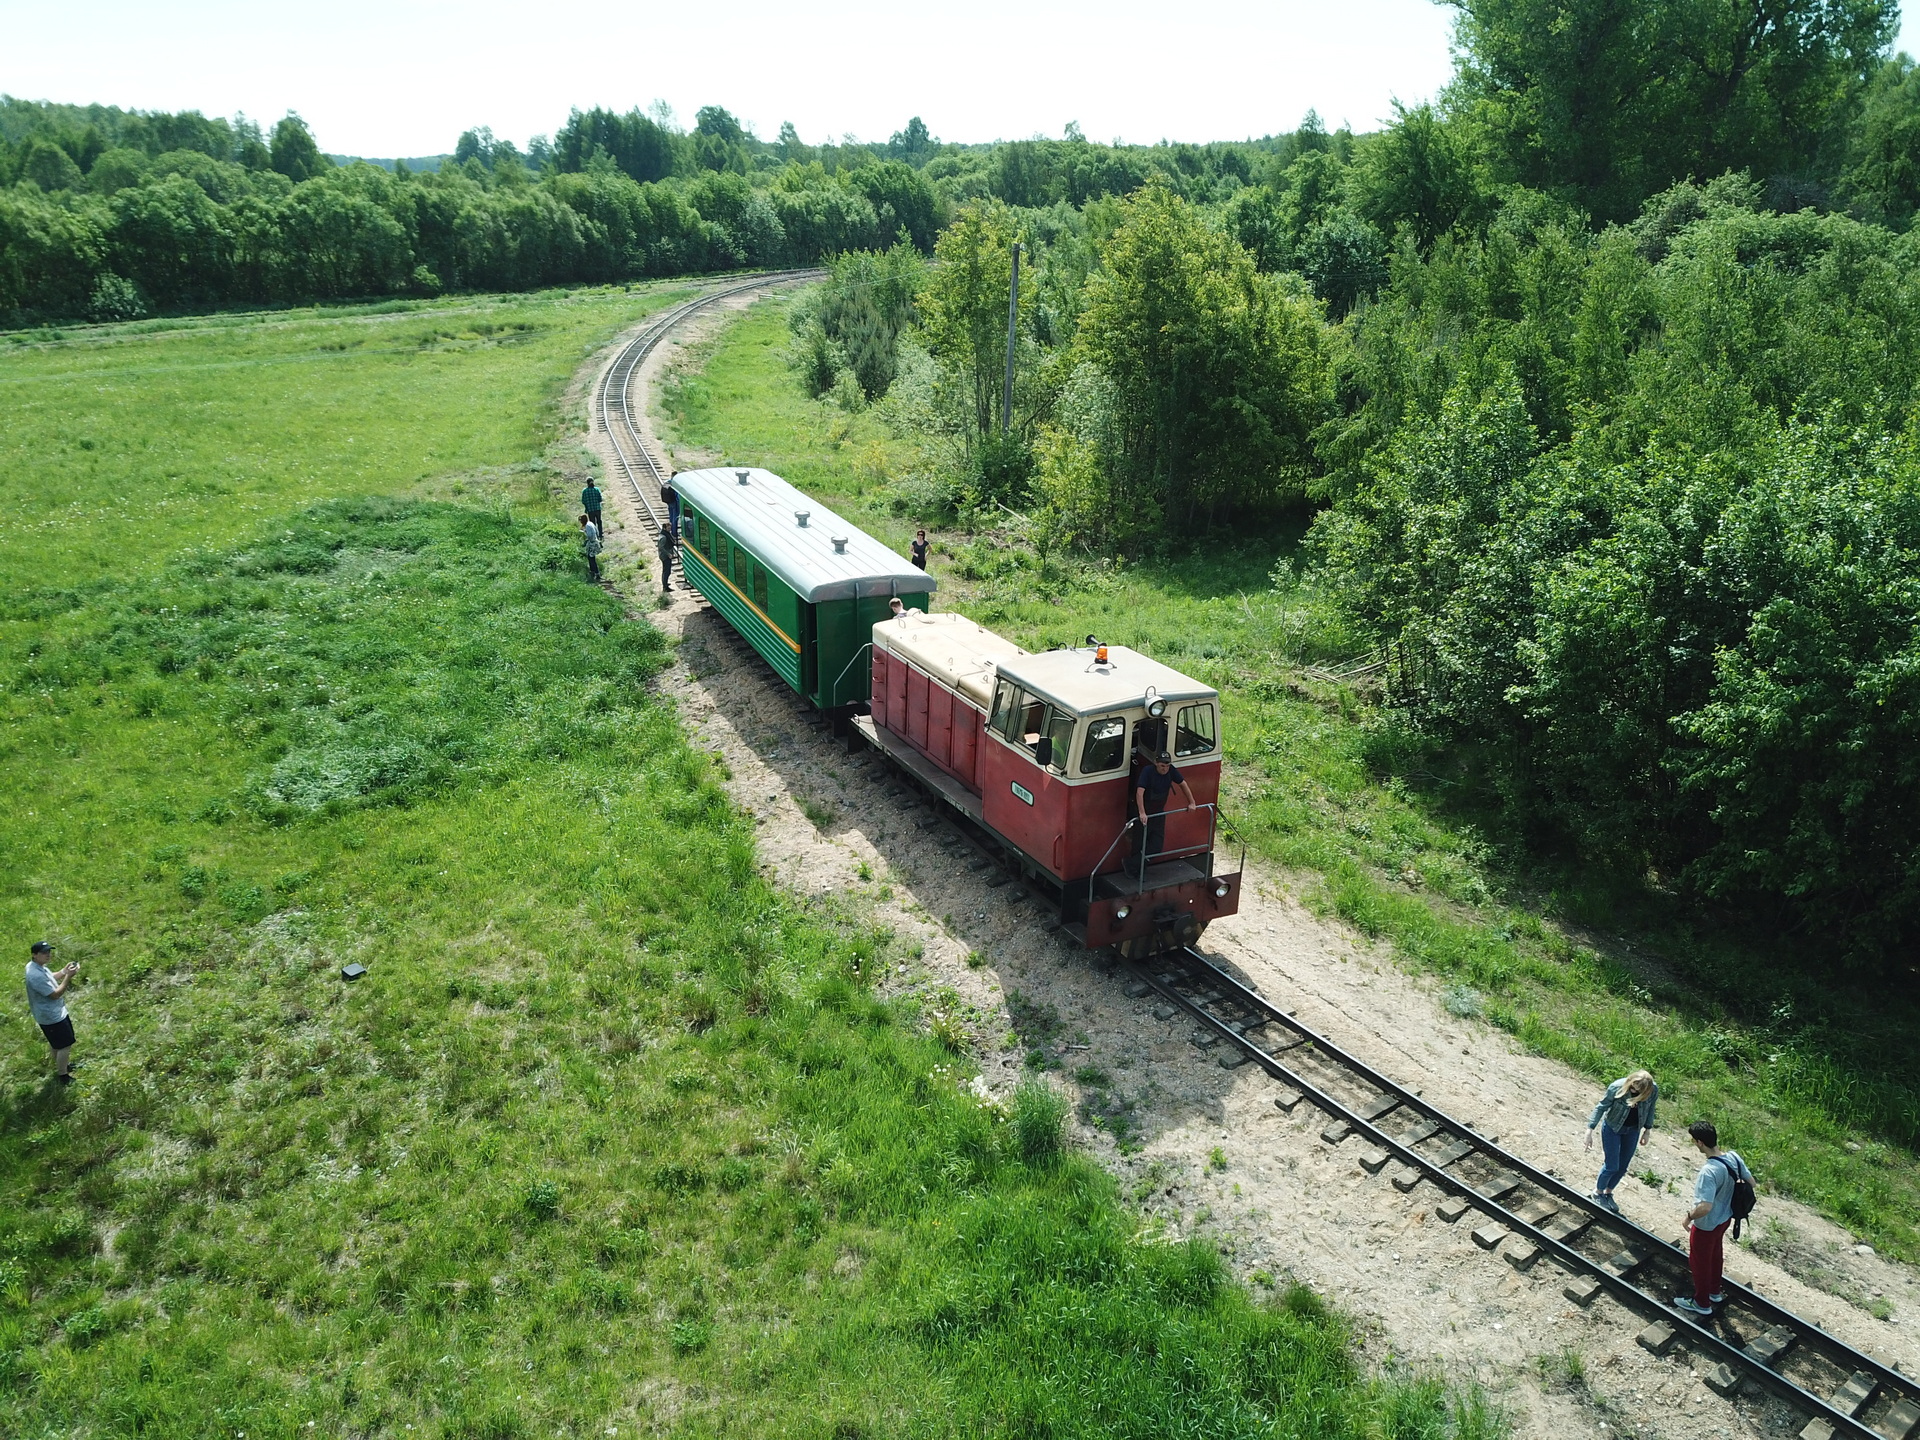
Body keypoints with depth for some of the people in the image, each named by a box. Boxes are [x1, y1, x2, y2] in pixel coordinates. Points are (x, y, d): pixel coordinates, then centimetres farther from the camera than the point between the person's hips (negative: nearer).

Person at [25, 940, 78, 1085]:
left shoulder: (35, 965, -3)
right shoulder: (36, 976, -34)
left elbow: (51, 979, 14)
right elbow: (55, 994, -29)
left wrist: (64, 970, -2)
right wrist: (68, 977, -30)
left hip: (53, 1013, 10)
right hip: (51, 1017, -10)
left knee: (58, 1044, 28)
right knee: (66, 1045, 5)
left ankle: (61, 1065, 47)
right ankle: (63, 1075, 20)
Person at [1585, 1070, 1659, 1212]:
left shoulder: (1653, 1090, -21)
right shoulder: (1617, 1087, -30)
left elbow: (1650, 1109, -1)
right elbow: (1601, 1107, -20)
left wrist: (1647, 1130, 7)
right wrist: (1590, 1130, -21)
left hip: (1633, 1130, 4)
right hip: (1612, 1128, -4)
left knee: (1622, 1167, 12)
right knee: (1611, 1166, -2)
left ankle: (1608, 1193, 35)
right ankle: (1598, 1192, 24)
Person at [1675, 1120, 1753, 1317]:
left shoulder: (1709, 1171, -38)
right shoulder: (1733, 1157, -15)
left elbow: (1705, 1207, -39)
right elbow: (1750, 1182, 2)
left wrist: (1689, 1217, -20)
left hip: (1706, 1225, -8)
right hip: (1724, 1218, 8)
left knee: (1699, 1262, 16)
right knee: (1715, 1255, 30)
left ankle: (1702, 1303, 35)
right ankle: (1715, 1292, 51)